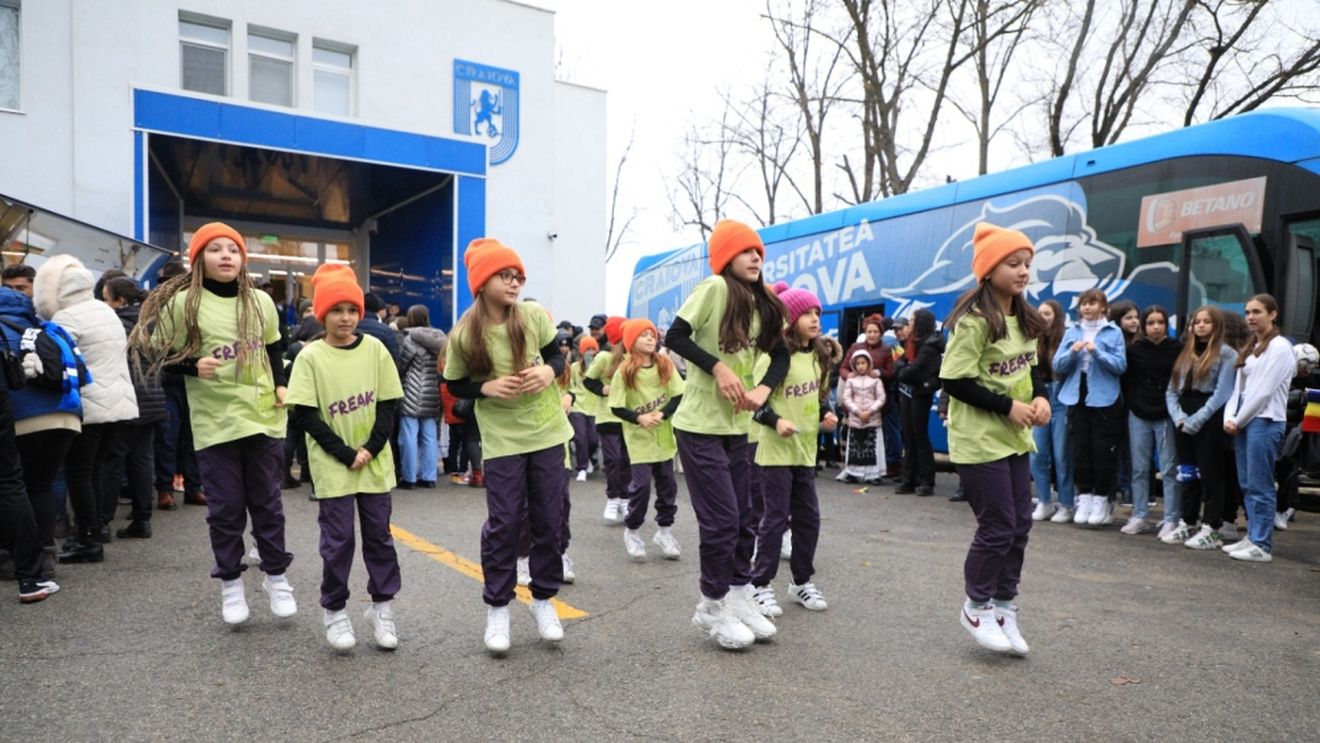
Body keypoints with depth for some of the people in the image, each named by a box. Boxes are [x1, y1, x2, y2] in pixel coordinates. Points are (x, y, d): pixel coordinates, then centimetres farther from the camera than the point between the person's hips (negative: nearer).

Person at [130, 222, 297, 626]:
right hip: (215, 422, -2)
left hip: (263, 416, 2)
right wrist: (194, 367, -19)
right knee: (225, 508, 5)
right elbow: (160, 355, -1)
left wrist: (280, 384, 7)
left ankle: (276, 576, 24)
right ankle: (231, 583, 21)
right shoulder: (184, 302, -6)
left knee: (267, 502, 10)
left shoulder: (261, 301, 4)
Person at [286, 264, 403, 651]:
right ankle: (334, 612, 20)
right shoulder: (311, 356, -6)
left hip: (376, 462, 2)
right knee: (338, 539, 3)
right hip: (332, 466, -2)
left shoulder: (374, 348, 0)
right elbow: (305, 415, -9)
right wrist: (345, 454, -14)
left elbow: (388, 403, 2)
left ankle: (382, 606, 21)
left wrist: (372, 448, -10)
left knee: (379, 534, 8)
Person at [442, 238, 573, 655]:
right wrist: (487, 388, -19)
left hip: (547, 430, 2)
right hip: (502, 439, -2)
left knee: (549, 519, 8)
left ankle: (544, 598, 27)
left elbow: (556, 357, 6)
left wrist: (550, 371, -16)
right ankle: (497, 608, 19)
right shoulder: (464, 334, -11)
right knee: (503, 523, 1)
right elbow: (455, 387, 0)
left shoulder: (535, 316, -8)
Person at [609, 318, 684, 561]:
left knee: (667, 484, 8)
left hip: (664, 436, 3)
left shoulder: (665, 365, -1)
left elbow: (678, 396, -2)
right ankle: (631, 532, 14)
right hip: (638, 438, -3)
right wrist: (639, 418, -21)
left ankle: (664, 530, 24)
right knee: (641, 485, -7)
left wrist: (662, 415, -17)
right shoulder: (624, 371, -9)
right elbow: (616, 407, -8)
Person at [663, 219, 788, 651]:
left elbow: (781, 354, 9)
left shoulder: (762, 303, 8)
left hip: (737, 426, 7)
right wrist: (718, 368, -24)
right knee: (721, 519, -3)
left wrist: (763, 390, -8)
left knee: (743, 518, 12)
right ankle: (713, 607, 15)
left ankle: (739, 597, 26)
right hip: (700, 424, -7)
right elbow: (674, 337, -17)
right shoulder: (715, 287, -13)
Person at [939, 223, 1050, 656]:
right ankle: (977, 608, 17)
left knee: (1019, 525, 10)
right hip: (979, 441, -8)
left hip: (1014, 439, 8)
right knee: (998, 526, -3)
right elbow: (954, 381, -19)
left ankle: (1004, 608, 25)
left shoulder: (1023, 320, 10)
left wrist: (1040, 396, -1)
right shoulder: (975, 320, -17)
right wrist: (1008, 406, -19)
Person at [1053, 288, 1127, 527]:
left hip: (1104, 400, -3)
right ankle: (1084, 497, 15)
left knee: (1103, 452, 0)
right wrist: (1073, 351, -14)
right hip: (1077, 398, 3)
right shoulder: (1071, 332, 9)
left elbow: (1120, 366, -7)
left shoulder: (1114, 332, 0)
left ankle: (1102, 499, 12)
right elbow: (1057, 365, 4)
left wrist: (1096, 351, -19)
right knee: (1080, 451, 6)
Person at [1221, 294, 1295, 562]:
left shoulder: (1279, 347, -7)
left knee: (1259, 486, -7)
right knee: (1247, 485, 10)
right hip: (1243, 422, 8)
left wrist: (1238, 421, -7)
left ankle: (1262, 546, -2)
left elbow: (1263, 390, -12)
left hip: (1265, 422, -8)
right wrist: (1229, 418, 1)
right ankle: (1253, 537, 17)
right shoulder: (1251, 349, 18)